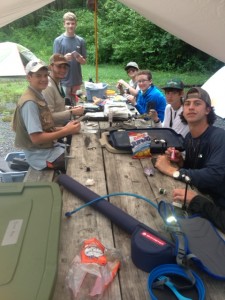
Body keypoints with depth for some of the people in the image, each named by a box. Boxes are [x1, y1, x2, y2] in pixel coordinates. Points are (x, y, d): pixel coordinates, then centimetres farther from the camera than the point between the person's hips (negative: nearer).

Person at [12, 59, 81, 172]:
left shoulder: (38, 96, 6)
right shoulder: (30, 102, -22)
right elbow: (36, 138, -26)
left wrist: (63, 128, -3)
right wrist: (66, 131, -21)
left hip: (48, 147, 8)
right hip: (40, 155, -8)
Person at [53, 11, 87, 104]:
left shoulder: (80, 41, 7)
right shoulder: (58, 40, 0)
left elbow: (84, 62, 10)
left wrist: (80, 59, -13)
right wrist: (64, 58, -23)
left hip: (77, 80, 3)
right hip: (63, 81, -3)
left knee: (76, 105, 9)